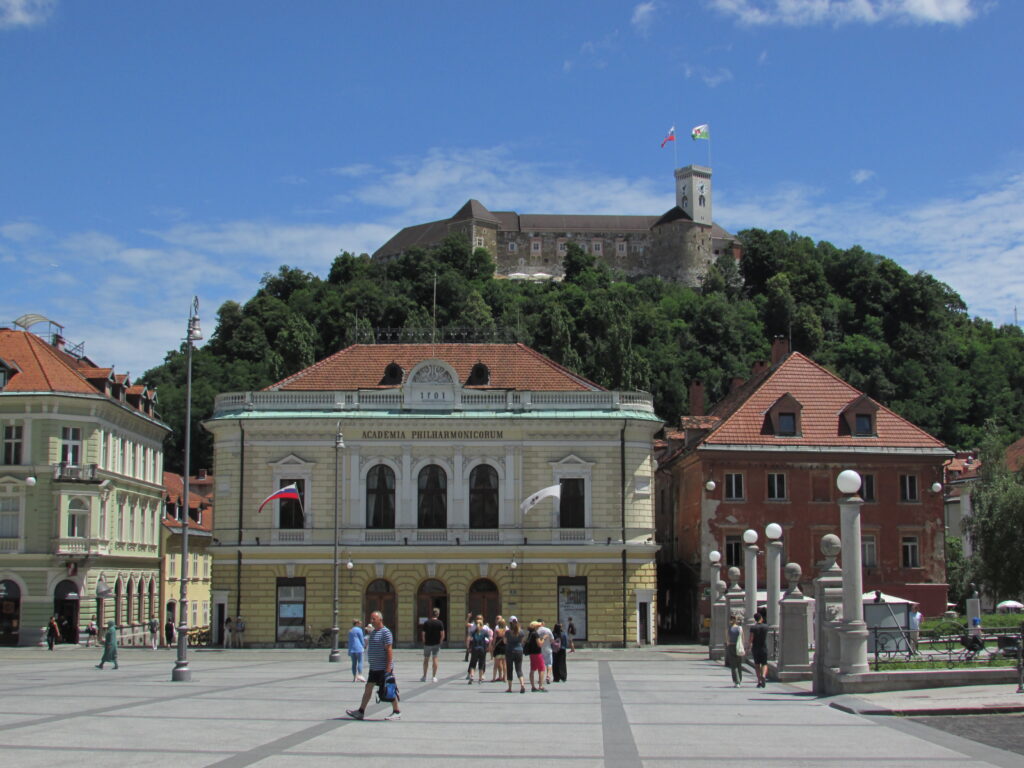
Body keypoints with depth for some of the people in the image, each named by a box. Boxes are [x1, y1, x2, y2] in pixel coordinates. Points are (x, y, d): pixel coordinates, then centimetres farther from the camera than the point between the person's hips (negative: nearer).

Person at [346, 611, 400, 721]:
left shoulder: (385, 632, -14)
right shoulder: (373, 632, 15)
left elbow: (389, 650, -18)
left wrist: (388, 668, -22)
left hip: (384, 667, -9)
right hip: (374, 667, 9)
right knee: (368, 688, 7)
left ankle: (397, 712, 10)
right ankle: (361, 711, 10)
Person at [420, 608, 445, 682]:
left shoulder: (426, 622, -4)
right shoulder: (440, 623, -6)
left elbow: (423, 634, -4)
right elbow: (442, 634, -10)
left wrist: (424, 642, 8)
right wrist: (440, 642, 3)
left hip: (427, 644, 0)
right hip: (436, 644, 0)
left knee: (426, 659, 12)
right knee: (435, 659, 5)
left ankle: (424, 676, 17)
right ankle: (434, 677, 1)